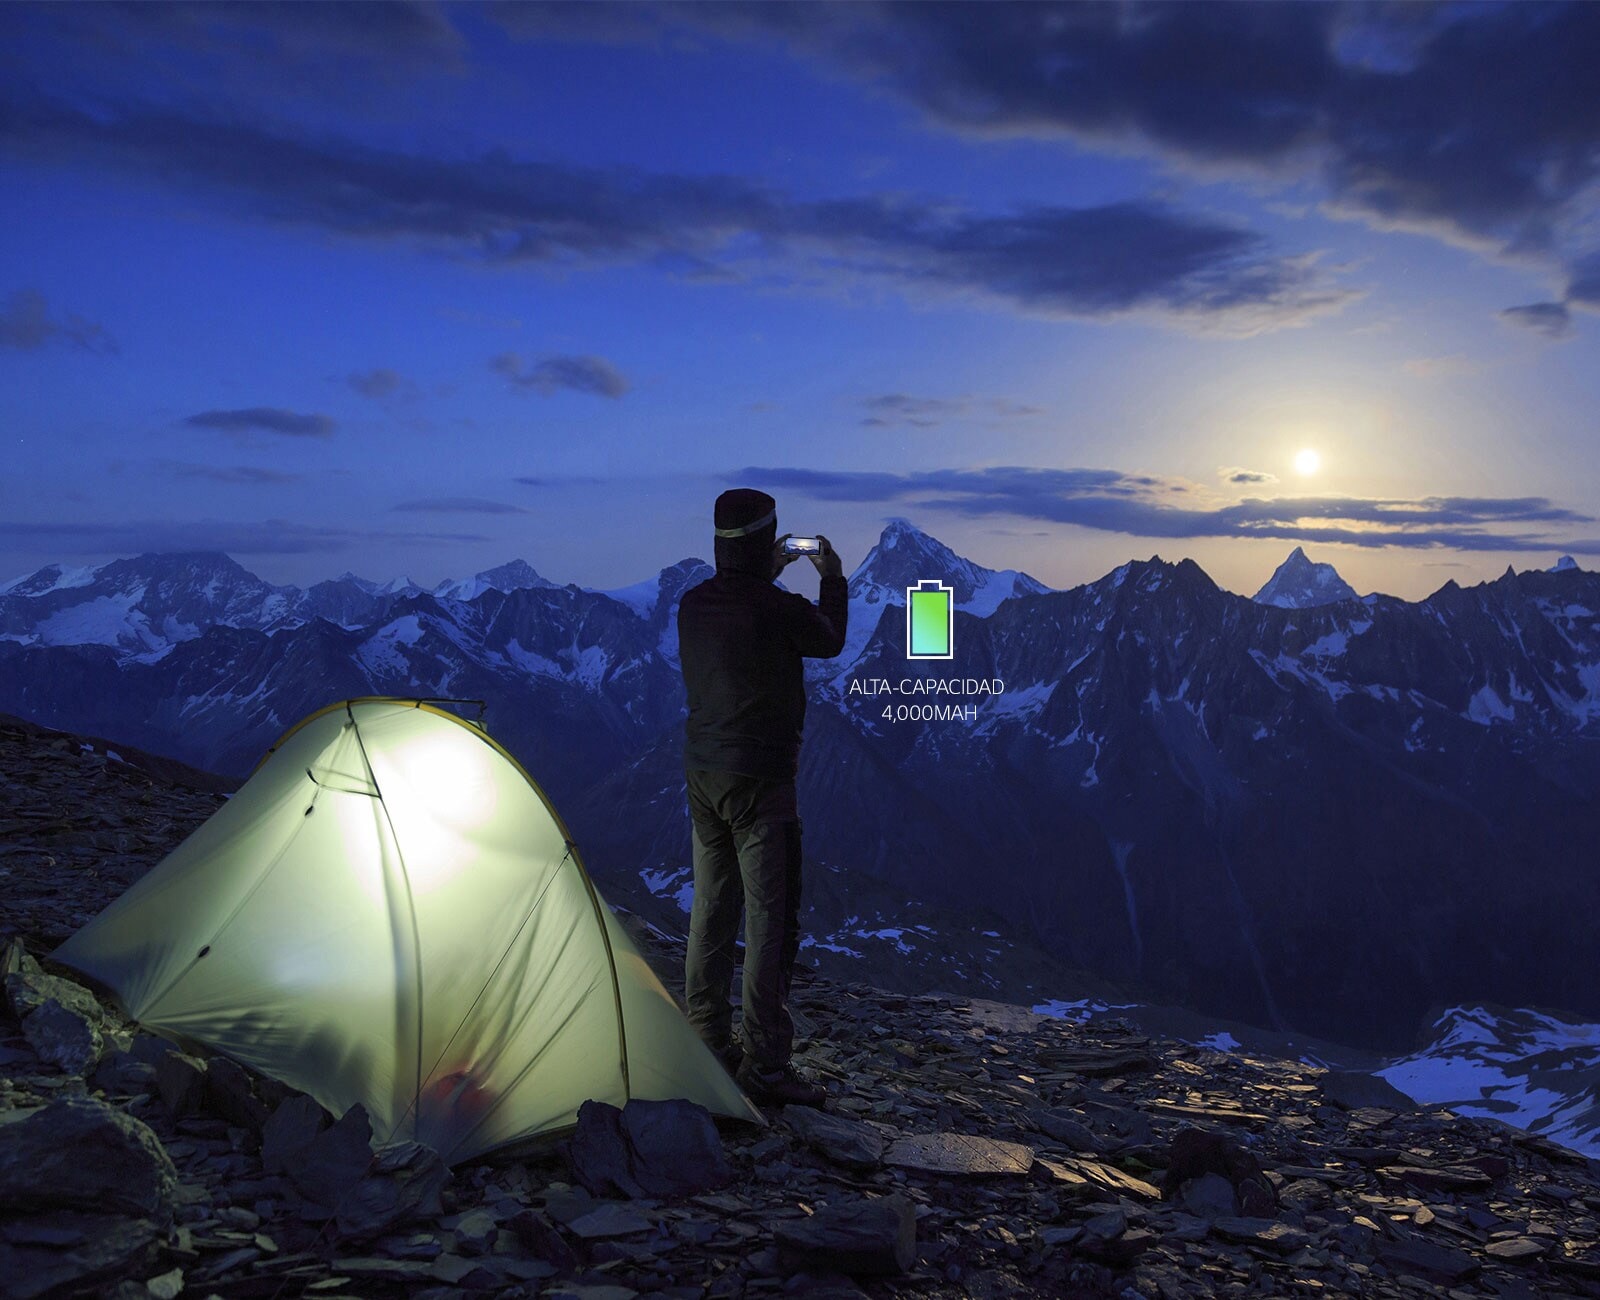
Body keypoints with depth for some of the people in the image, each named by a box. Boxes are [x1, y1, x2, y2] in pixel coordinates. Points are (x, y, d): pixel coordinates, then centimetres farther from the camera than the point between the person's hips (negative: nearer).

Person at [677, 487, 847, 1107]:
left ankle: (706, 1041, 25)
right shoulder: (780, 611, -18)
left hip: (702, 774, 7)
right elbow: (830, 641, 4)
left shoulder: (692, 604, 1)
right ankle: (764, 1065, 3)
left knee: (711, 907, 15)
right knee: (770, 918, -1)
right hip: (759, 781, -7)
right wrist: (832, 578, 19)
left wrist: (768, 575, 28)